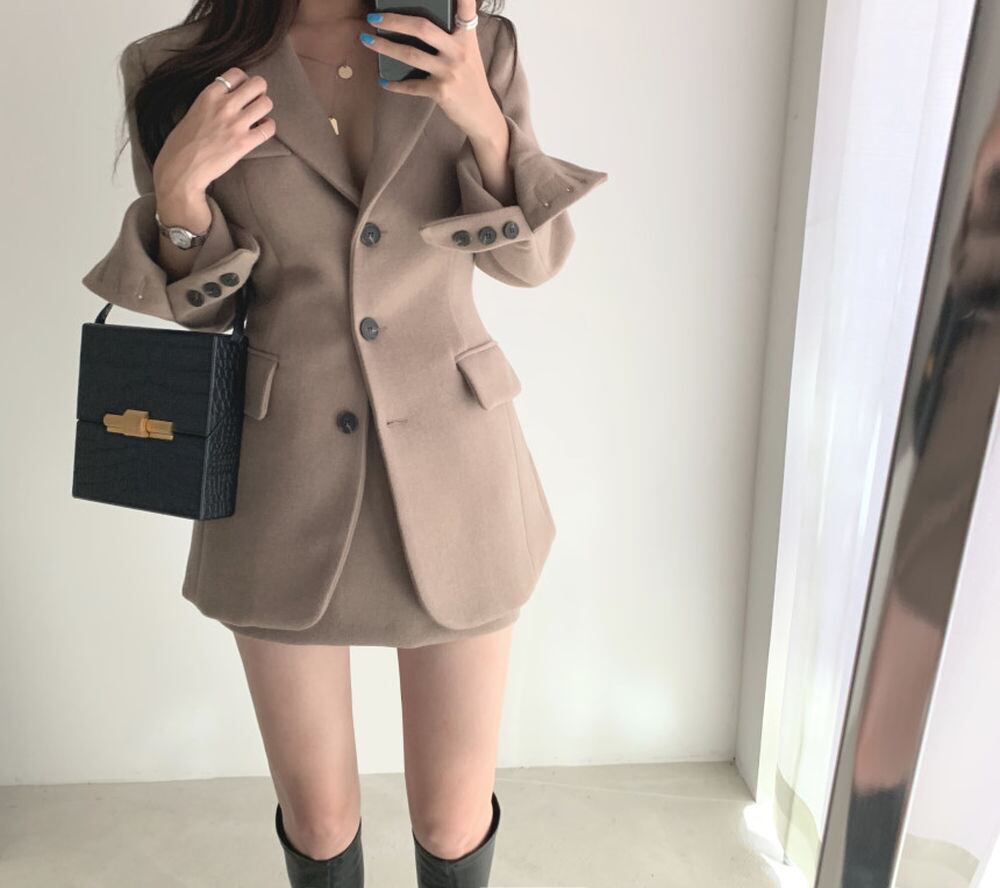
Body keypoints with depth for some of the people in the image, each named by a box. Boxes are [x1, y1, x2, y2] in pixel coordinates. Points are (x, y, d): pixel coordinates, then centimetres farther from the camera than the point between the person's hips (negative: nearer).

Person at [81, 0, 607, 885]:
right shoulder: (186, 74, 0)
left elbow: (533, 256, 2)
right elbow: (198, 304, 5)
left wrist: (483, 120, -14)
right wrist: (175, 187, -15)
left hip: (452, 465, 1)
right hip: (286, 478, 1)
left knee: (454, 816, 14)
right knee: (317, 815, 17)